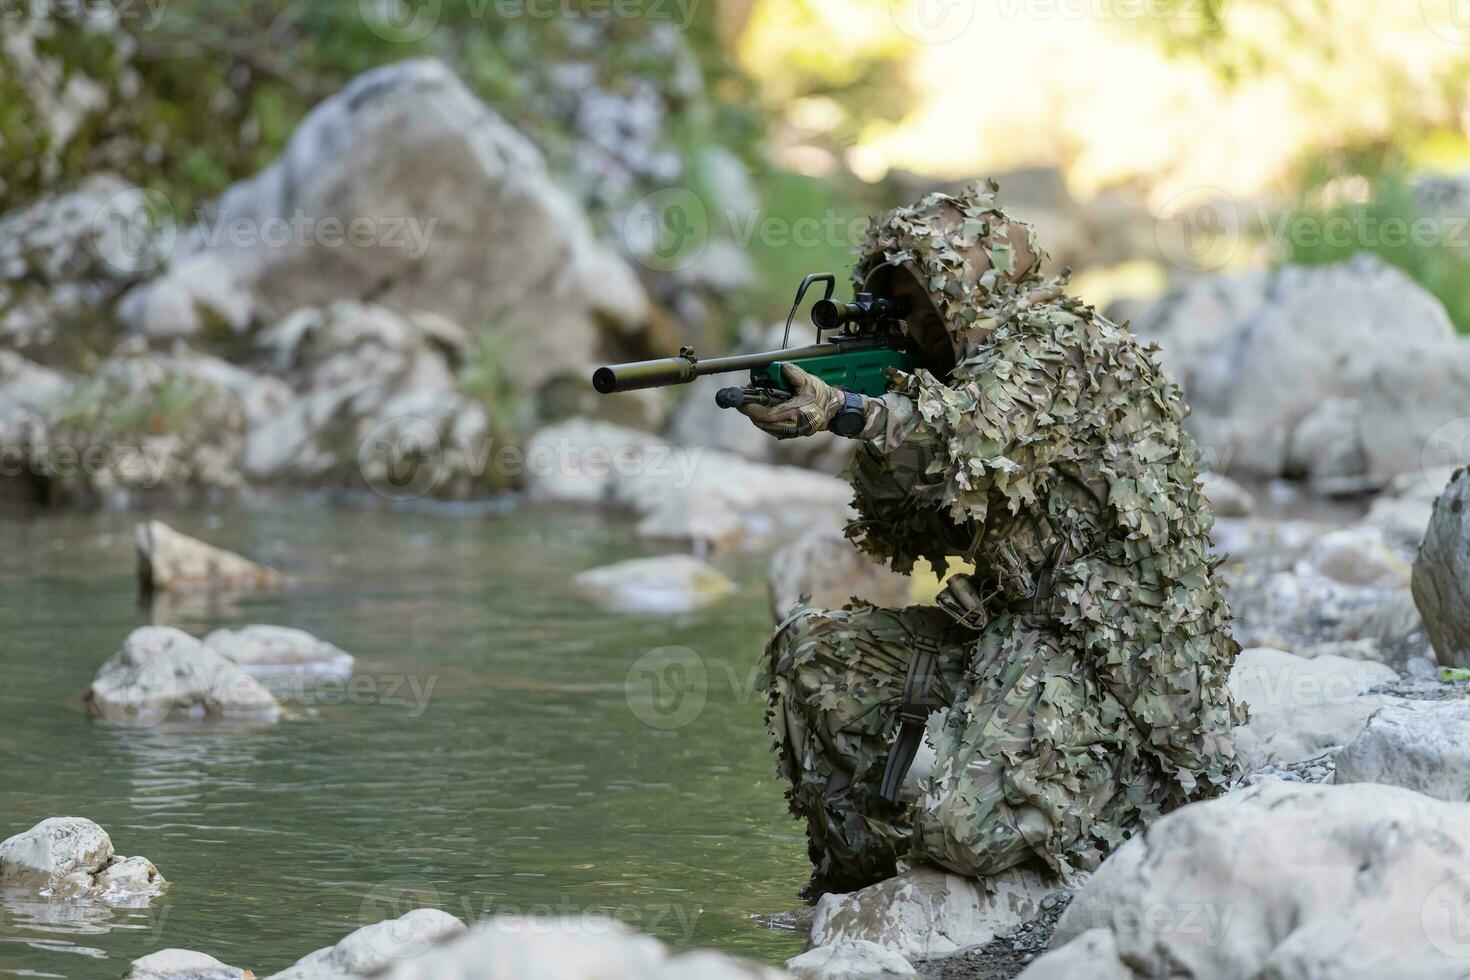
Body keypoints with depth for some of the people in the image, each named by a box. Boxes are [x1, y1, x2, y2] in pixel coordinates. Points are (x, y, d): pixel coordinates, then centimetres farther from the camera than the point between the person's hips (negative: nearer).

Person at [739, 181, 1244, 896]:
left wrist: (844, 410, -40)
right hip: (1013, 630, 10)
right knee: (812, 649, 8)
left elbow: (978, 440, -32)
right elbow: (927, 534, 14)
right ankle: (853, 890, 11)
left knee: (959, 825, -28)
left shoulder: (1054, 342, -10)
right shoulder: (982, 364, 19)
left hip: (1105, 653, -10)